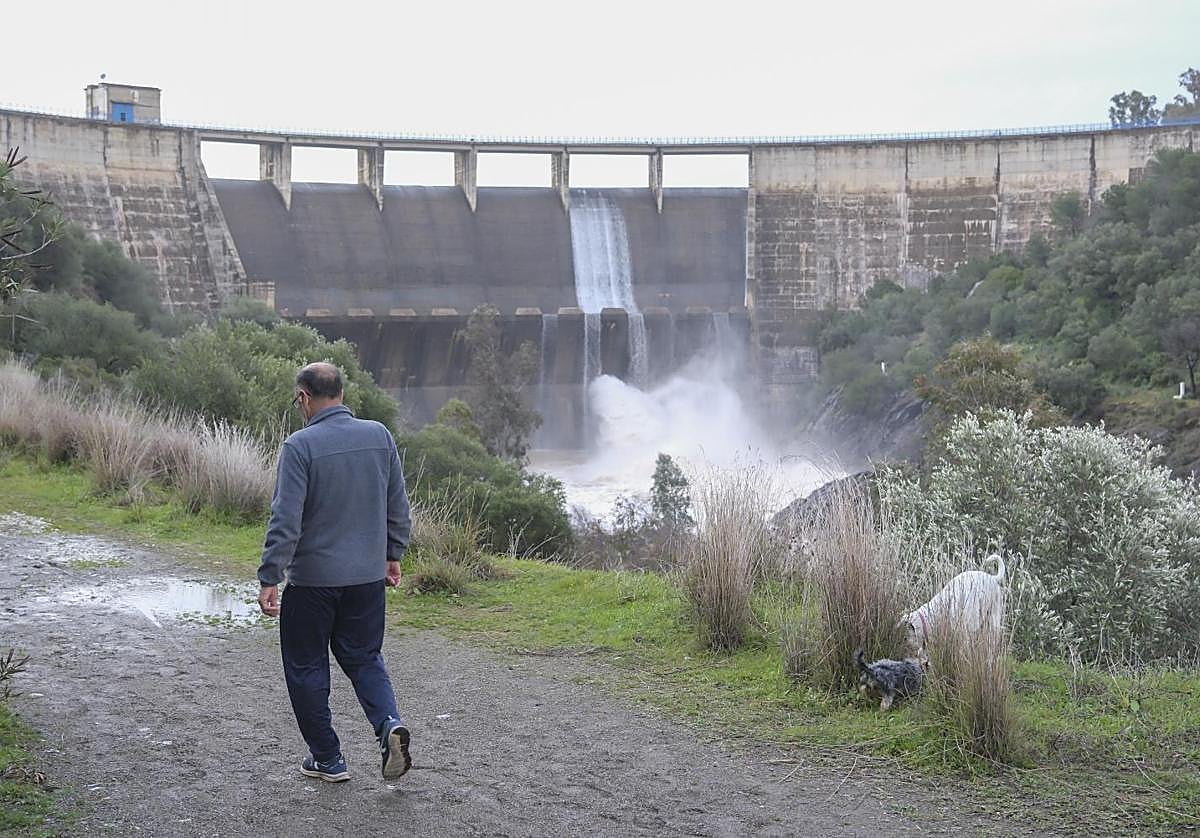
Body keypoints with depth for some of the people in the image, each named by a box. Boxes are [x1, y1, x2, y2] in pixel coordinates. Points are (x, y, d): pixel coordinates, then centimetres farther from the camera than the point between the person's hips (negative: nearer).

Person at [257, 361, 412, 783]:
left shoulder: (300, 446, -15)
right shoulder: (379, 436, 1)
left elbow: (286, 521, -18)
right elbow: (398, 507, 9)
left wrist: (269, 579, -12)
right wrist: (392, 554, 21)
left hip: (312, 578, -5)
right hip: (368, 574, 5)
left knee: (306, 667, 11)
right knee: (364, 656, 18)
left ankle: (327, 759, 16)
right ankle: (389, 723, -5)